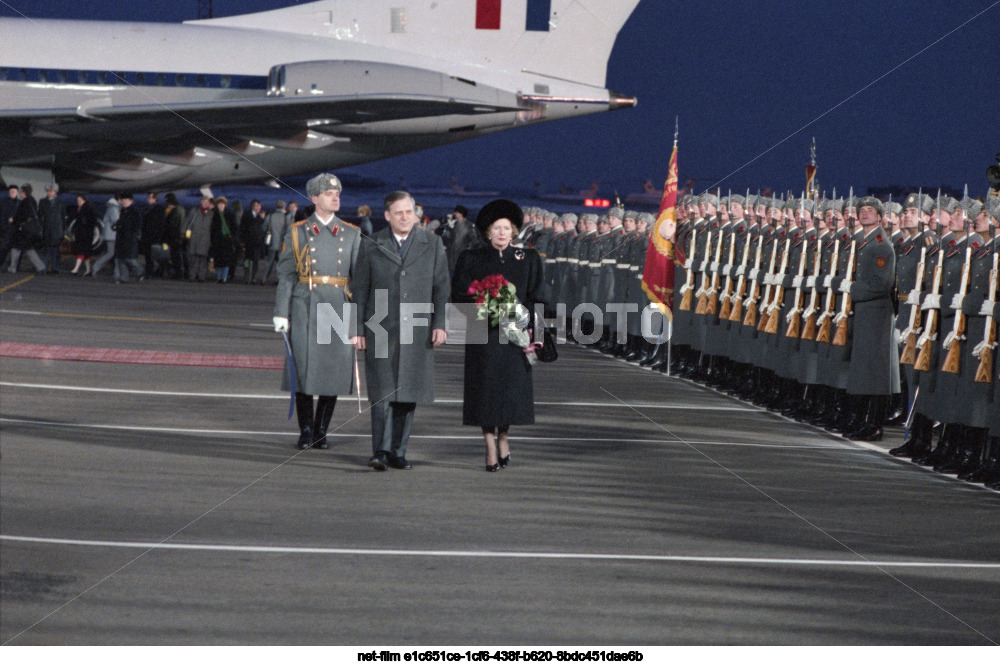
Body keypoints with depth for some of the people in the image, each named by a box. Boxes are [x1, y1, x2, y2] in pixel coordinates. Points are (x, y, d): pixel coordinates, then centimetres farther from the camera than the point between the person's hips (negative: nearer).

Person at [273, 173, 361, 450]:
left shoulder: (351, 234, 10)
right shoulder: (298, 232, 6)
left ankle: (321, 431, 12)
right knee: (304, 368, -2)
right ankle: (305, 432, 7)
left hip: (339, 309, 1)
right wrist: (281, 313, -3)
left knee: (334, 371, 1)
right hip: (305, 306, -1)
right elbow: (286, 274, 3)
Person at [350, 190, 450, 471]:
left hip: (417, 332, 2)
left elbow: (441, 286, 10)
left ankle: (397, 451, 12)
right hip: (381, 331, -2)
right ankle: (380, 451, -9)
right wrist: (357, 329, 3)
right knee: (383, 392, -9)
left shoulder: (432, 244, 9)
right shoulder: (371, 248, 6)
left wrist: (440, 323, 1)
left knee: (408, 394, 4)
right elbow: (359, 290, 8)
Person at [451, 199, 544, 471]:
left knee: (512, 386, 0)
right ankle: (491, 447, 3)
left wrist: (527, 321, -4)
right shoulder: (472, 259, 6)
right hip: (483, 336, -1)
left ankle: (503, 435, 23)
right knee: (485, 387, -3)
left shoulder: (528, 259, 10)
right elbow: (459, 293, 4)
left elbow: (536, 297, 9)